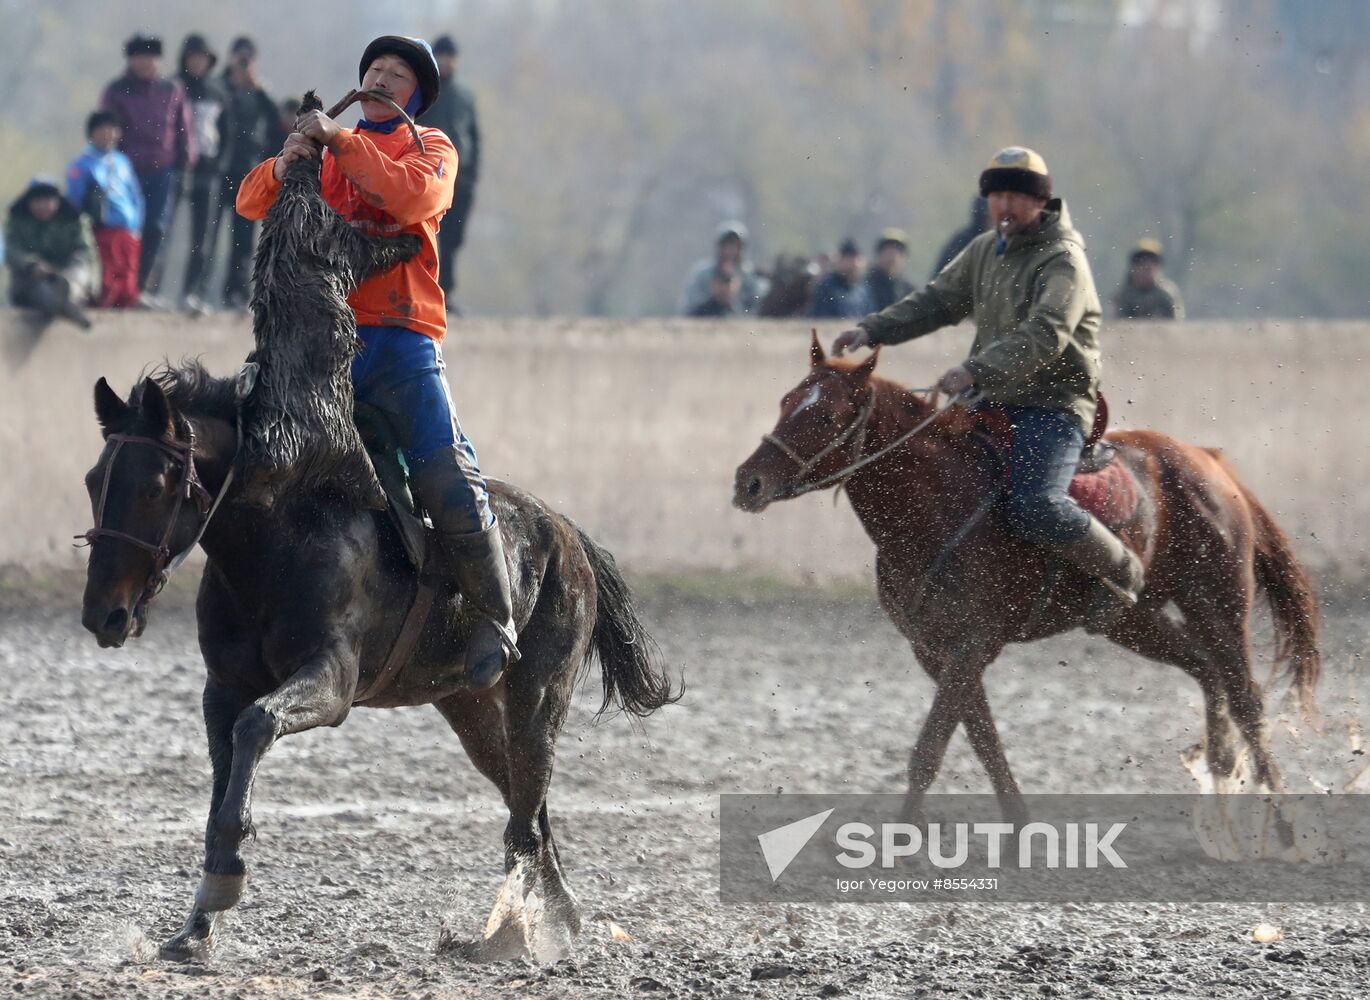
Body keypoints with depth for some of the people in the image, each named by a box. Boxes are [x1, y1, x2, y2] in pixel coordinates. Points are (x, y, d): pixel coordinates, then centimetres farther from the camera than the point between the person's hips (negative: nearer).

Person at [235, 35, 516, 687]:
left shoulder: (432, 148, 11)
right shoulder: (327, 152, 22)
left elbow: (413, 197, -13)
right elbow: (251, 204, 10)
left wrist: (341, 141, -14)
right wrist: (284, 166, -11)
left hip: (401, 341, -4)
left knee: (449, 484, -14)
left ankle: (494, 617, 1)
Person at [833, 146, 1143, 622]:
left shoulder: (1063, 260, -14)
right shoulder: (986, 250, 13)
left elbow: (1044, 335, -28)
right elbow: (938, 301, 18)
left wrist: (977, 370, -39)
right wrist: (873, 329, 3)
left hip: (1054, 406, -9)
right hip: (995, 403, 9)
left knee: (1032, 504, -28)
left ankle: (1121, 570, -7)